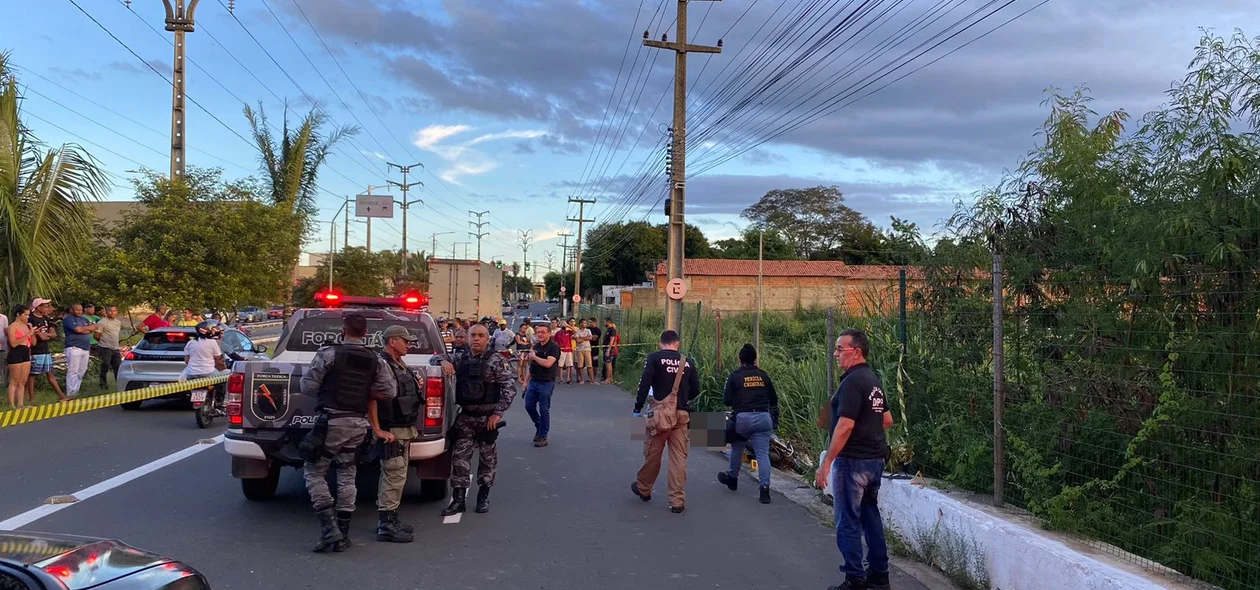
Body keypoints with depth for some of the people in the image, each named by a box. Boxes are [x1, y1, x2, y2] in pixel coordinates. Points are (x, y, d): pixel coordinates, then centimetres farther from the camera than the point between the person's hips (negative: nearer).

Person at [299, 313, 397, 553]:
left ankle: (329, 528, -4)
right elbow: (389, 391, -1)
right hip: (358, 423, 5)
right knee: (346, 475, 13)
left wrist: (327, 391, 12)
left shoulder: (328, 354, -8)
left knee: (314, 472, 6)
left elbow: (307, 385, -8)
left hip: (331, 421, -5)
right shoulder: (376, 360, 5)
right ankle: (342, 535, 15)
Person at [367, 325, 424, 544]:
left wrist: (415, 386, 11)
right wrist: (377, 430, -25)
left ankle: (388, 521, 25)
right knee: (395, 477, -8)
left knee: (394, 476, 16)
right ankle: (386, 525, -2)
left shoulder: (400, 365, 15)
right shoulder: (382, 365, -17)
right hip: (392, 432, -10)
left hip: (405, 430, 10)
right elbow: (371, 399, -26)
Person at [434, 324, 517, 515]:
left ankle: (483, 497, 22)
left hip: (488, 417, -3)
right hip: (465, 417, 3)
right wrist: (443, 361, -10)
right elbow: (435, 358, 15)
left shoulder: (497, 361, -9)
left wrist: (498, 413, -18)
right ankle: (458, 499, 7)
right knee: (460, 456, 0)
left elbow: (510, 388, -13)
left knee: (487, 457, 8)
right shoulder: (460, 358, 5)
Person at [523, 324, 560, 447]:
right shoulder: (536, 346, 12)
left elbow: (548, 363, -25)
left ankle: (543, 436, 10)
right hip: (534, 381, 7)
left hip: (546, 383, -7)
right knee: (529, 406, 9)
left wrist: (534, 357, -12)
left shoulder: (554, 347, -12)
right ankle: (539, 427, 31)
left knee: (544, 409, 0)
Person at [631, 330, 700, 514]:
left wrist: (637, 409, -4)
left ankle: (643, 489, 32)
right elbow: (695, 390, 11)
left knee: (652, 453, 13)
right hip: (682, 414, 2)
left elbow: (644, 385, -10)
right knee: (679, 457, 5)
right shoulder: (687, 362, 7)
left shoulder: (654, 358, -2)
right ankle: (677, 501, 7)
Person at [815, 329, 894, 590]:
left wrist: (826, 463, -21)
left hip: (853, 460, -9)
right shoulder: (873, 380, 11)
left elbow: (845, 425, -23)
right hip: (875, 458, 9)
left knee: (848, 521, -2)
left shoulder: (852, 382, -18)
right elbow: (888, 420, 19)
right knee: (870, 516, 16)